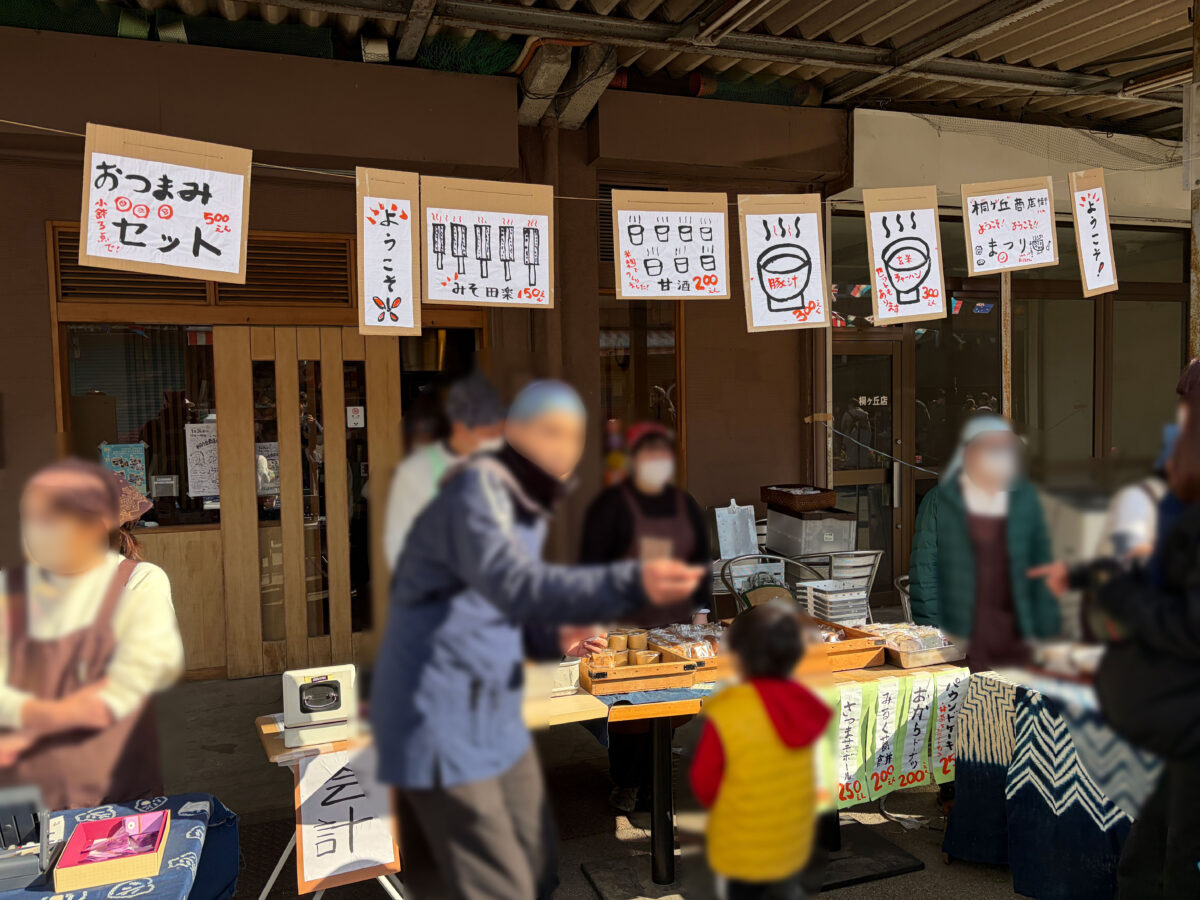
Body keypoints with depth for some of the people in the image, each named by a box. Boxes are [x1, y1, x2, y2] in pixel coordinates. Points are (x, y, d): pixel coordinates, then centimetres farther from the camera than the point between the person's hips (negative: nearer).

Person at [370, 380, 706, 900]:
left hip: (496, 717, 9)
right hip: (440, 726, -9)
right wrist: (631, 583, -51)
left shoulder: (531, 505, 8)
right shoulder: (477, 490, -21)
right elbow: (518, 588, -39)